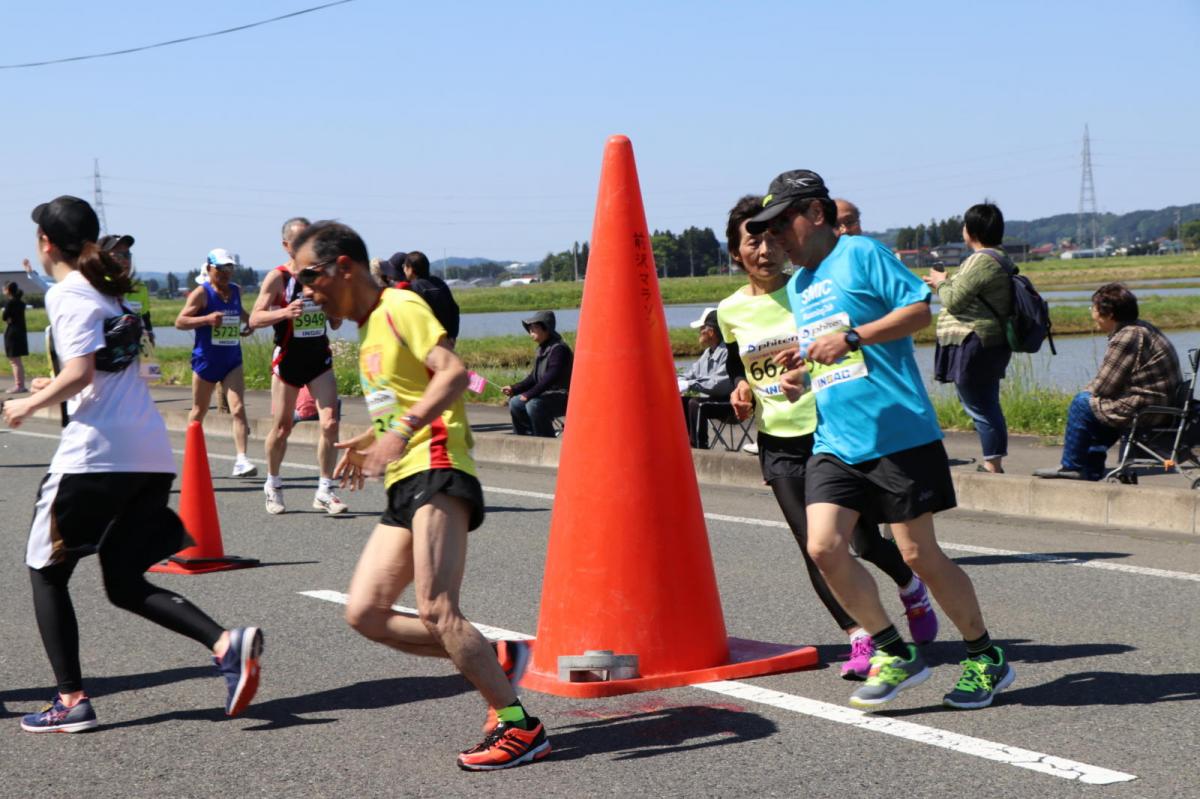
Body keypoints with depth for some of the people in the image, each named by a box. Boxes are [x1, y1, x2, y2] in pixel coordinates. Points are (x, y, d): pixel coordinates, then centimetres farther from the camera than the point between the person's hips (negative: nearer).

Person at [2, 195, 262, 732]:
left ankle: (71, 701, 4)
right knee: (126, 584, 13)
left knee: (46, 571, 9)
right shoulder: (108, 291, 19)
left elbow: (80, 372, -17)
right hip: (150, 452, 8)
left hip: (96, 452, -8)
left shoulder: (65, 294, -6)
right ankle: (226, 644, -8)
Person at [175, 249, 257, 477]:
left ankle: (241, 460, -19)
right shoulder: (202, 293, -9)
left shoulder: (236, 290, 7)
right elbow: (179, 322, -14)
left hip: (232, 360, 3)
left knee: (238, 408, -13)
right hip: (206, 360, -3)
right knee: (199, 411, 12)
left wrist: (248, 322, 9)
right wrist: (207, 319, -28)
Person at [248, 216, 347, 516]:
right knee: (281, 427, 7)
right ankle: (273, 485, 29)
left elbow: (335, 323, 14)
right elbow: (254, 319, -13)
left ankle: (324, 492, 0)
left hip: (320, 357, 3)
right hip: (288, 359, -3)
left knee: (330, 423, -9)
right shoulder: (277, 277, -7)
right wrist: (285, 312, -29)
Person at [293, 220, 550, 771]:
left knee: (436, 611, -19)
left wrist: (402, 432, -29)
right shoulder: (369, 330, 24)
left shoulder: (400, 307, -5)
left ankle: (519, 729, -12)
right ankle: (492, 662, 8)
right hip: (405, 485, 10)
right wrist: (373, 438, 18)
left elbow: (453, 372, -20)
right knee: (364, 612, 1)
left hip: (436, 473, -10)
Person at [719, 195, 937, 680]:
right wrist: (741, 390, 0)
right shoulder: (731, 311, 5)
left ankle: (912, 589, 34)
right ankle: (859, 639, 0)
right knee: (813, 546, -8)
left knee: (866, 540, 1)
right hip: (778, 443, 3)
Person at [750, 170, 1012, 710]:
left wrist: (850, 337, -17)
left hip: (898, 433, -7)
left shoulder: (862, 254, -3)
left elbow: (920, 309, -10)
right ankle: (895, 655, 6)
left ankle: (986, 659, 19)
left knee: (918, 553, -1)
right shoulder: (797, 286, 19)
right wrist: (798, 373, 9)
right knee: (823, 547, -11)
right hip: (834, 441, 7)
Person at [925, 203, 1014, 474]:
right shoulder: (1001, 259, 15)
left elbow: (954, 301, -17)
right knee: (988, 406, 15)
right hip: (992, 344, 11)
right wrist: (943, 284, 19)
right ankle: (993, 463, 21)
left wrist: (941, 283, 1)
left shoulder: (981, 261, -17)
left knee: (980, 408, -6)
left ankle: (993, 466, -4)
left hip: (973, 346, -11)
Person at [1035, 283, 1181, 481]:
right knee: (1091, 399, 25)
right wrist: (1089, 391, 11)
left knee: (1082, 403, -2)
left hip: (1145, 411, -10)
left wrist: (1085, 392, 5)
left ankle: (1071, 467, 10)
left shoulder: (1126, 338, -19)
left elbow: (1102, 387, -15)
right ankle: (1091, 468, 26)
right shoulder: (1142, 328, 14)